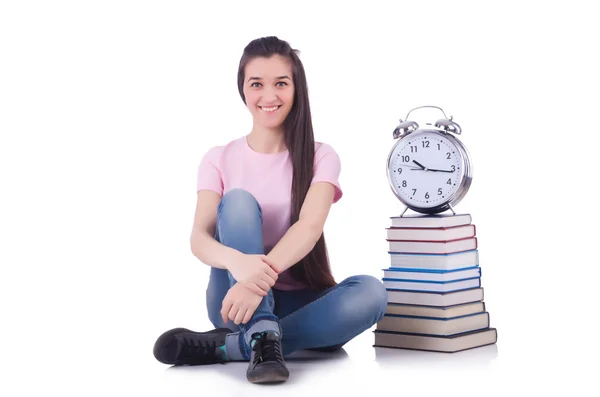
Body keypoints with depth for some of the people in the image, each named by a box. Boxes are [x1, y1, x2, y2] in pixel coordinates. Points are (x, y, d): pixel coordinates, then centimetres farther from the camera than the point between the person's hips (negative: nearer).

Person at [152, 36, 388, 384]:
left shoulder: (320, 157, 1)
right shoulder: (219, 159, 2)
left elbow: (310, 227, -19)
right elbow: (199, 238, -14)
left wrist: (263, 274, -41)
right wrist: (239, 262, -40)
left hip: (295, 302, 1)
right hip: (236, 297, 0)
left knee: (371, 292, -30)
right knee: (238, 201, -24)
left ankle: (226, 345, -31)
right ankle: (264, 339, -39)